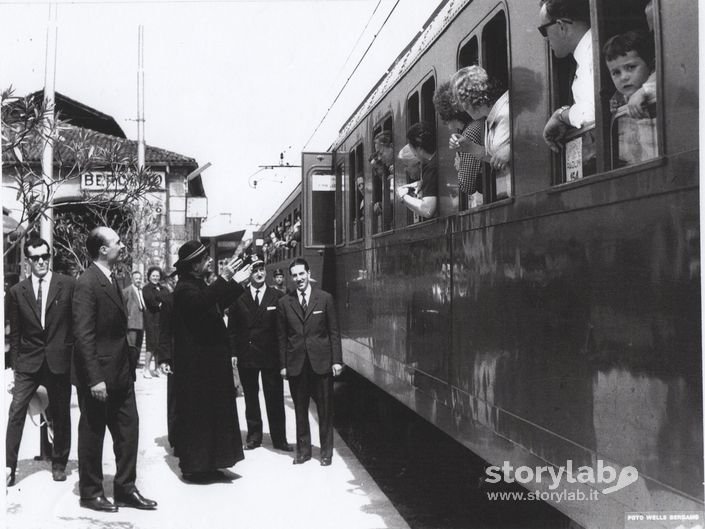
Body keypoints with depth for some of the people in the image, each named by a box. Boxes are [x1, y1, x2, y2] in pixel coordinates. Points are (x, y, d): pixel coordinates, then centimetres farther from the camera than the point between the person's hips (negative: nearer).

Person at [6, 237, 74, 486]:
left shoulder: (68, 285, -3)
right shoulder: (18, 291, 3)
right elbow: (15, 333, 7)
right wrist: (14, 366, 5)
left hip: (59, 360, -1)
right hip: (28, 362, 1)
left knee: (61, 414, 9)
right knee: (16, 411, -7)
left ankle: (59, 463, 25)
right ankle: (9, 466, 2)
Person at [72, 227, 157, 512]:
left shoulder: (112, 280, 11)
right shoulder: (87, 283, -16)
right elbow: (84, 335, -20)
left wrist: (129, 366, 10)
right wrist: (95, 378, -23)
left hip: (120, 372, 8)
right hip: (98, 374, -8)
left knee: (128, 429, 11)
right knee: (93, 433, 7)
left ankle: (125, 488, 22)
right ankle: (90, 492, 21)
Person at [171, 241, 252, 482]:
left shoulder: (199, 284, 13)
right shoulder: (185, 288, -16)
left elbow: (218, 305, 26)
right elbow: (201, 302, -38)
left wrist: (235, 283, 20)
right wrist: (224, 278, -39)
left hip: (209, 360, 10)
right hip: (195, 363, -10)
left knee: (211, 411, 14)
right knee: (196, 413, -2)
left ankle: (205, 463, 23)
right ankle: (193, 466, 8)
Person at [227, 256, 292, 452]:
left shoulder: (277, 296, 0)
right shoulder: (238, 297, 3)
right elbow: (232, 327, 4)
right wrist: (233, 352, -4)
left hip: (271, 355, -1)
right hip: (246, 355, 1)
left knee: (275, 399, 3)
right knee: (251, 398, 11)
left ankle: (279, 438, 12)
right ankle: (254, 436, 22)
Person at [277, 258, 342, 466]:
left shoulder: (325, 298, 2)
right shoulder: (284, 303, 5)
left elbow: (334, 331, 2)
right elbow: (282, 336, 7)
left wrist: (336, 360, -4)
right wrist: (283, 364, 3)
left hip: (321, 362, -1)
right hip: (296, 364, 1)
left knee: (325, 409, 5)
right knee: (300, 410, 9)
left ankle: (326, 452, 17)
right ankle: (303, 450, 21)